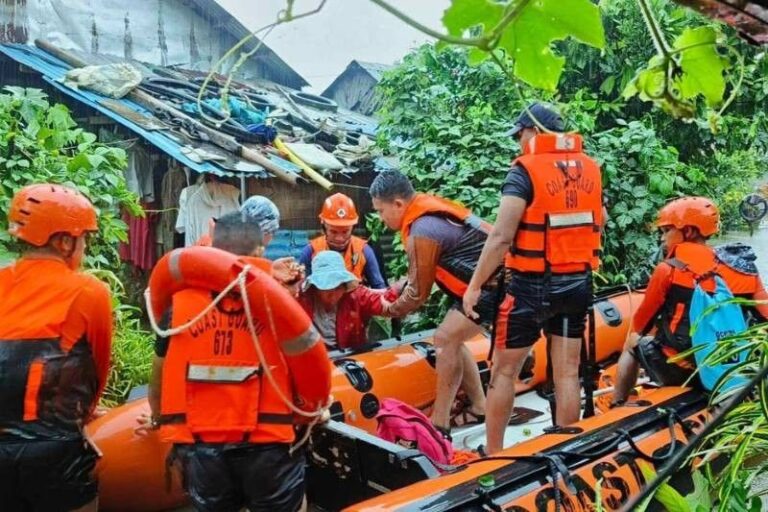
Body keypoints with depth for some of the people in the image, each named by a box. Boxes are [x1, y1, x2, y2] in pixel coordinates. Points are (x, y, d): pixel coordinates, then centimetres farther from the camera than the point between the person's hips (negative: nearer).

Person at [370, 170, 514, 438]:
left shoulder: (422, 231, -20)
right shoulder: (428, 207, 8)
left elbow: (418, 293, -10)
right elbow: (421, 274, 14)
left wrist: (390, 310, 6)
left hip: (494, 285, -10)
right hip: (496, 277, 10)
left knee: (445, 340, -11)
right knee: (452, 340, 13)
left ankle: (440, 424, -5)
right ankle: (479, 409, 22)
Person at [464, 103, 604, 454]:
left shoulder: (525, 171, -12)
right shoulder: (590, 168, 7)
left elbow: (501, 237, -18)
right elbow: (598, 224, 15)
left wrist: (475, 286, -11)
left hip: (533, 285, -5)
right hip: (578, 283, 6)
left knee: (504, 371, 8)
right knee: (568, 372, 12)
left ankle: (493, 454, 18)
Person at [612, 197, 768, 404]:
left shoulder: (669, 270, -10)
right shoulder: (743, 269, 1)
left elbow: (641, 323, 0)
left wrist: (637, 336, 20)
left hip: (679, 371, -4)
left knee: (633, 345, 23)